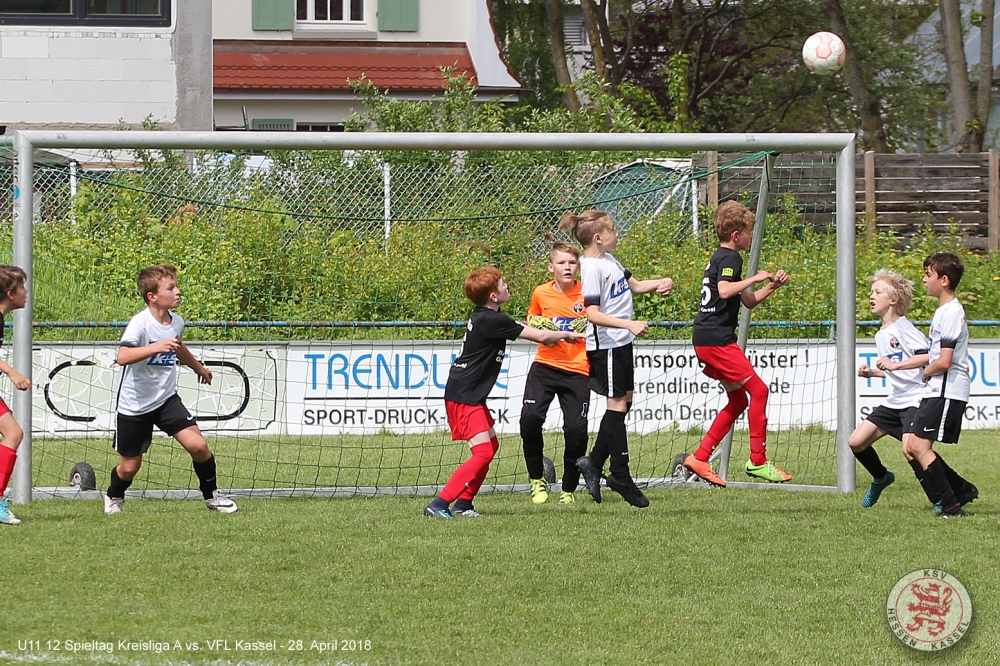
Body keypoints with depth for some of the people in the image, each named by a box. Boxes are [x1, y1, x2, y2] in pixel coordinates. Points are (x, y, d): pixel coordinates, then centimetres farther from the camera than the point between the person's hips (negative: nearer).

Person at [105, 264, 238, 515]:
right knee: (129, 466, 6)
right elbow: (122, 356, -38)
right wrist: (157, 347, -47)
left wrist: (198, 367, 43)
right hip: (135, 405, -5)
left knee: (198, 445, -13)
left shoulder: (177, 323, 0)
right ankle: (114, 497, 39)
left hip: (167, 399, 5)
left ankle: (211, 495, 10)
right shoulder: (140, 323, -22)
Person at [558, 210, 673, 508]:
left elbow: (633, 285, 22)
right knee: (617, 405, -6)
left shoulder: (609, 260, 11)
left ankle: (593, 463, 19)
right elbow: (593, 314, -24)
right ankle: (621, 478, -1)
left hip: (621, 343, 10)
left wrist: (659, 283, 3)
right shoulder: (591, 268, -18)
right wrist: (629, 324, -31)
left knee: (624, 401, 12)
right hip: (605, 345, -10)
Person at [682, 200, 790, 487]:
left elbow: (748, 300, 29)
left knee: (738, 400, 14)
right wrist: (755, 278, -20)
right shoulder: (730, 258, -9)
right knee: (758, 390, -9)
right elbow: (724, 290, -29)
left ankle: (699, 458, 11)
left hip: (705, 341, 10)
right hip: (716, 340, -10)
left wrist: (772, 286, 16)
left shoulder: (719, 258, 22)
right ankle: (758, 461, -7)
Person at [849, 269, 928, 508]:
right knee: (856, 441, 4)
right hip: (894, 401, 9)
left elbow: (928, 356, -25)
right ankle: (881, 478, 29)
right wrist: (873, 372, 13)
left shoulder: (903, 329, -12)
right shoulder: (881, 335, 17)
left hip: (915, 399, -9)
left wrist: (895, 365, -28)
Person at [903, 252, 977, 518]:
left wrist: (926, 374, -2)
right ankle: (961, 489, 15)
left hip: (948, 391, -10)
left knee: (919, 445, -15)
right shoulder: (943, 310, 17)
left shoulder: (951, 312, -15)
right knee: (911, 447, 6)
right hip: (935, 391, 10)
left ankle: (951, 506, -11)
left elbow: (944, 361, -21)